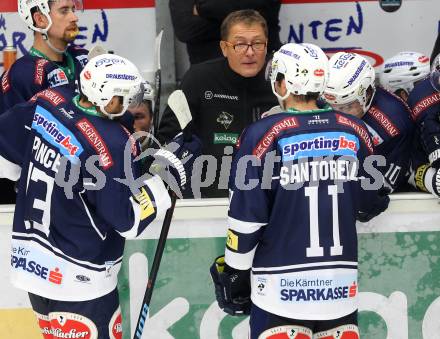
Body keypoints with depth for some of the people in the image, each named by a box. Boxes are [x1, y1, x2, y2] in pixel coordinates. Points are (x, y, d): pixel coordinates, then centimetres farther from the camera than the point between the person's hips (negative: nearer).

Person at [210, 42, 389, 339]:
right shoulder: (354, 131, 1)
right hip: (341, 282, 3)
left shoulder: (263, 135, -10)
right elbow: (371, 205, 13)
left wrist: (234, 271, 4)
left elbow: (246, 216, -9)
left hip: (281, 284, -3)